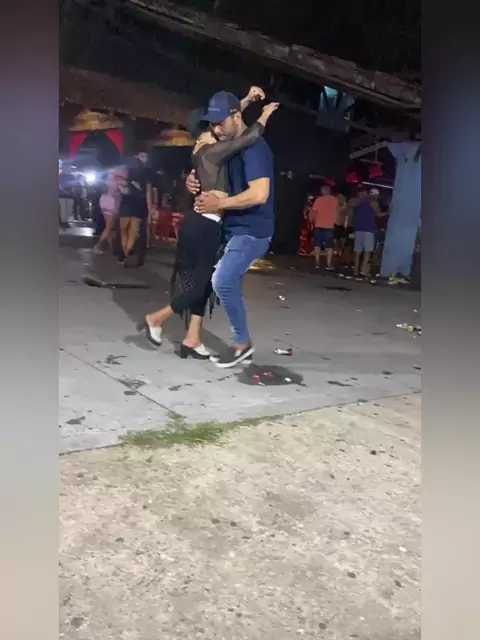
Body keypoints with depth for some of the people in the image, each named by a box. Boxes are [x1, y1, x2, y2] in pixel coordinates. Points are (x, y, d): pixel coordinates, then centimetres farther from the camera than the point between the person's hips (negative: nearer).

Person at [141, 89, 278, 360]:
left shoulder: (203, 150, 13)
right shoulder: (211, 151, -14)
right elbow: (249, 137, -22)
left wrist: (247, 100, 19)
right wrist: (265, 115, -5)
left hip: (205, 223, 10)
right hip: (204, 224, -10)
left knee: (203, 282, 10)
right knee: (200, 283, -2)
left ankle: (192, 341, 15)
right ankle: (156, 318, 15)